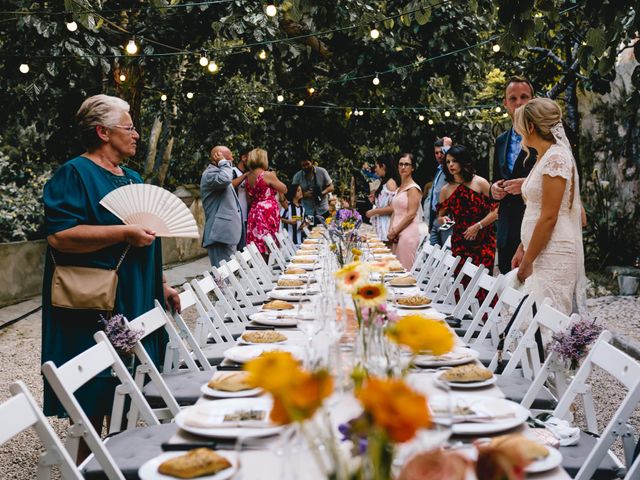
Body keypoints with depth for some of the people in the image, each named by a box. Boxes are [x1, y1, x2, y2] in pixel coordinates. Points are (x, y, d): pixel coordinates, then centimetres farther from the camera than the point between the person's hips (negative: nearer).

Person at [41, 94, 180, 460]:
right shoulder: (75, 175, -10)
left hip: (135, 305, 8)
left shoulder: (132, 179, 17)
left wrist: (162, 285, 19)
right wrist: (125, 232, -24)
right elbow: (58, 236, -22)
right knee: (93, 401, -1)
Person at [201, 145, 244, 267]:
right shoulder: (209, 174, -9)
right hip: (221, 234, -11)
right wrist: (223, 162, -14)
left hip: (228, 233, 11)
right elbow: (225, 179, -32)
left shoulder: (218, 172, 25)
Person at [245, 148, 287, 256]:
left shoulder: (248, 177, 12)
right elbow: (284, 189, 2)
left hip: (254, 212, 7)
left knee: (256, 246, 6)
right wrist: (274, 177, 14)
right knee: (266, 245, -7)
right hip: (268, 213, -7)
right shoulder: (267, 175, -10)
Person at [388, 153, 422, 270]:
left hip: (408, 234, -8)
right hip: (396, 235, 8)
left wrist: (394, 231, -10)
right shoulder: (399, 189, 18)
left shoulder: (413, 188, -7)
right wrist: (390, 231, 6)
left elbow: (411, 214, -13)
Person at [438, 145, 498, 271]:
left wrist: (478, 226, -12)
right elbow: (440, 216, 17)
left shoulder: (480, 183, -2)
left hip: (483, 241, -3)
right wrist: (443, 219, -5)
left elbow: (496, 210, -6)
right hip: (459, 243, 3)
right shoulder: (445, 190, 8)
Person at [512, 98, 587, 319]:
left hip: (554, 255, -9)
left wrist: (527, 262, -14)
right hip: (541, 252, 9)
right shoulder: (543, 157, 15)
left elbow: (549, 218, -17)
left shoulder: (555, 158, -14)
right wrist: (523, 249, 15)